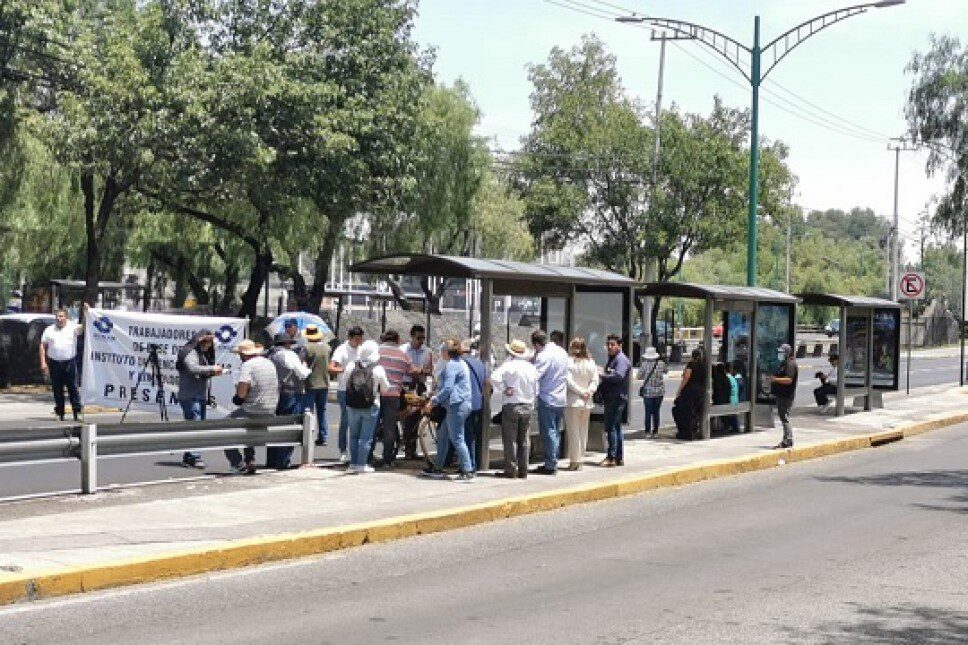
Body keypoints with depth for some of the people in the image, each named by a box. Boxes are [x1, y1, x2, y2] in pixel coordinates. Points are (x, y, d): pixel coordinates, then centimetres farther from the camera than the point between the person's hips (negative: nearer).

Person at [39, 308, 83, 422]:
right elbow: (43, 346, 10)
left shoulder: (73, 327, 4)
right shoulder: (49, 330, 10)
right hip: (54, 363, 2)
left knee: (73, 388, -4)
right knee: (57, 390, 6)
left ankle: (77, 412, -3)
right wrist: (43, 362, 1)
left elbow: (83, 327, -13)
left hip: (70, 362, -2)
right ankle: (60, 413, 14)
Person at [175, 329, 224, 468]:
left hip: (201, 396, 9)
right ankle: (195, 457, -16)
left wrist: (213, 373, 6)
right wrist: (212, 368, -21)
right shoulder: (189, 352, -8)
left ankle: (188, 457, 13)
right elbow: (193, 369, -24)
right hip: (189, 396, -9)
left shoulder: (203, 354, 20)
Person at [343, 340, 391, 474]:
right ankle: (361, 464, 4)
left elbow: (346, 383, 8)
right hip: (370, 407, -3)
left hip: (352, 406, 3)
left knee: (353, 436, 14)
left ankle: (353, 464, 14)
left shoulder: (350, 367, -4)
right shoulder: (378, 370, -12)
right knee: (366, 437, 4)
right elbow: (385, 388, -2)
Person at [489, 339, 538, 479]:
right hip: (528, 406, 5)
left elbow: (495, 377, -25)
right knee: (524, 440, 10)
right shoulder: (531, 368, 6)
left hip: (511, 406, -5)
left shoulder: (509, 365, -11)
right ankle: (523, 471, 12)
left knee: (510, 439, 1)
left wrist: (503, 389, -15)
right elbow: (536, 390, 13)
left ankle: (511, 470, 0)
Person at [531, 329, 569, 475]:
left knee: (548, 432, -3)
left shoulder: (544, 355, -17)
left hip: (547, 399, -8)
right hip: (561, 399, 8)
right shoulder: (562, 352, 9)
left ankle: (550, 465, -1)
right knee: (556, 432, 15)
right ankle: (553, 462, 21)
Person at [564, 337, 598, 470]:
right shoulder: (591, 363, 5)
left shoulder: (569, 361, -10)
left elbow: (569, 381, -14)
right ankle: (580, 460, 15)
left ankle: (574, 461, 1)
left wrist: (581, 392, -7)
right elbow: (595, 381, 2)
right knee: (583, 431, 11)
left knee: (573, 432, 1)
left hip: (573, 401, -5)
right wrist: (588, 392, -6)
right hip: (587, 403, 5)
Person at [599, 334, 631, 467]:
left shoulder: (621, 359, -10)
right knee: (616, 428, 13)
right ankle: (619, 457, 19)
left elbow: (619, 376, -25)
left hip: (617, 399, -10)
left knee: (611, 428, -11)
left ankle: (612, 457, -10)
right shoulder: (611, 359, 21)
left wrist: (602, 375, -17)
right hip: (611, 399, 10)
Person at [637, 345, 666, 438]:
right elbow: (666, 371, 17)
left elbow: (639, 377, -3)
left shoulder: (644, 364, -9)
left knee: (648, 412, 4)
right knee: (656, 412, 10)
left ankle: (648, 431, 2)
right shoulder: (661, 363, -3)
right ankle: (655, 431, 11)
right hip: (659, 391, 2)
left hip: (648, 392, -2)